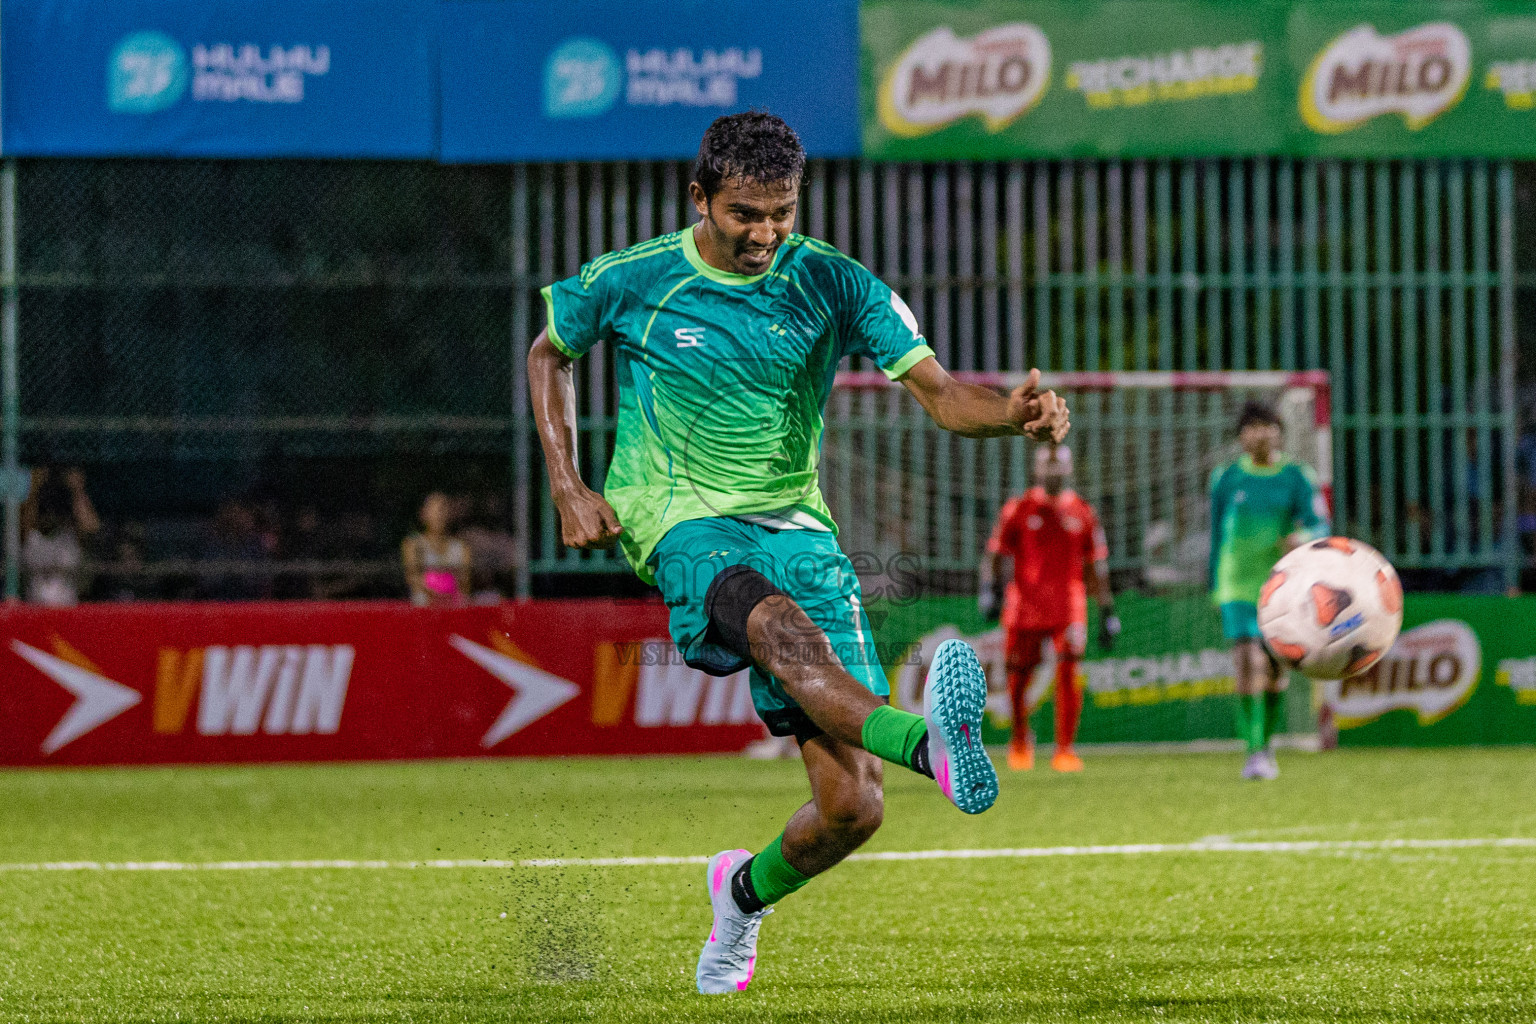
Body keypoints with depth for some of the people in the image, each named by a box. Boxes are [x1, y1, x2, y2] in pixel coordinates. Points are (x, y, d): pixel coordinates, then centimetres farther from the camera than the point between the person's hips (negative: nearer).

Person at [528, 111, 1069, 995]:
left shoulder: (831, 284, 0)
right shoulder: (630, 283, -1)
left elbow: (940, 395, -6)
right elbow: (549, 354, 18)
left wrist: (1012, 414, -29)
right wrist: (569, 489, 7)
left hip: (797, 525, 3)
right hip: (686, 526, -3)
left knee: (853, 806, -8)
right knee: (781, 625, -40)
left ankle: (746, 892, 26)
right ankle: (932, 746, -68)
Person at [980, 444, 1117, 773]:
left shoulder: (1082, 513, 9)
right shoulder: (1018, 510, 4)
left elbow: (1095, 567, 14)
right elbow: (995, 554, 4)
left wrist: (1107, 612, 11)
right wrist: (990, 587, -14)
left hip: (1068, 610, 0)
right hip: (1025, 607, 0)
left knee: (1068, 675, -15)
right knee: (1018, 681, 3)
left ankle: (1065, 749, -9)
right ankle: (1020, 738, 31)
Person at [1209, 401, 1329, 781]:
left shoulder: (1298, 478, 1)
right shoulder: (1226, 479, 4)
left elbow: (1320, 525, -10)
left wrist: (1303, 537, -33)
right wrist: (1215, 587, 14)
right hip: (1238, 588, -1)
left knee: (1276, 671, 11)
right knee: (1248, 665, -18)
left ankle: (1266, 746, 31)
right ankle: (1253, 753, -19)